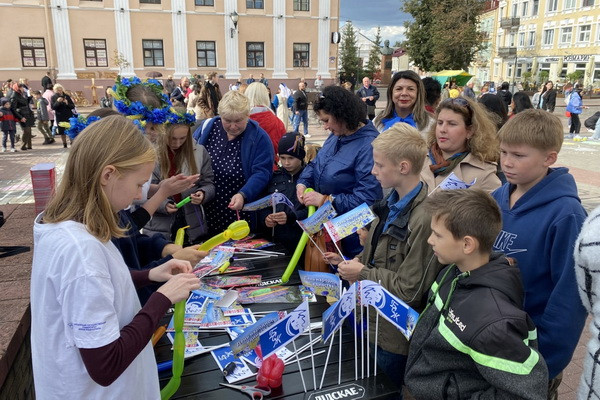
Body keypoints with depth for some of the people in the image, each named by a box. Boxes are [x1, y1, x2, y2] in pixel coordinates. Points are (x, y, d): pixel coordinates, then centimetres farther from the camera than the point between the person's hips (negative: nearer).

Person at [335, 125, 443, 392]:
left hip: (393, 339, -8)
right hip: (372, 321, 8)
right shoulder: (393, 203, -1)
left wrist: (362, 274, -17)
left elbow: (409, 292, -25)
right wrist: (356, 262, -4)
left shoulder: (423, 219, -30)